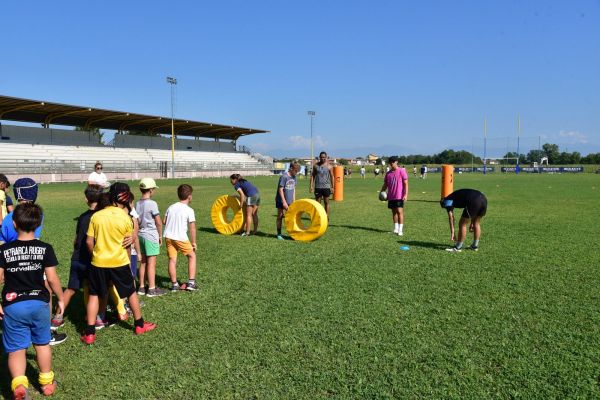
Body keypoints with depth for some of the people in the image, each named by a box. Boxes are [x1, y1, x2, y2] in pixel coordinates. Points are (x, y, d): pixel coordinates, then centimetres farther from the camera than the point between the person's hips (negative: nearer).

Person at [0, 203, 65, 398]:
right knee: (42, 344, 18)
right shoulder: (45, 248, -6)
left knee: (16, 349, 8)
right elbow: (52, 278, -6)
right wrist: (60, 299, 7)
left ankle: (19, 383, -13)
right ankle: (46, 382, 31)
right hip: (39, 303, 1)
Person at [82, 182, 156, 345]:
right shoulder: (126, 218, -11)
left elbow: (89, 241, -2)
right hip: (119, 262, -1)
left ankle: (89, 333, 13)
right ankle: (139, 325, 29)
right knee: (131, 292, 16)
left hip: (98, 263, 1)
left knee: (94, 295, 14)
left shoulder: (96, 216, -6)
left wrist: (96, 255, 13)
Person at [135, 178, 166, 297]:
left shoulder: (138, 204, 5)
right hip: (151, 235, -7)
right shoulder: (152, 203, -15)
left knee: (143, 262, 14)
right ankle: (152, 289, 5)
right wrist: (160, 235, 0)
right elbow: (158, 222, -12)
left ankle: (142, 287, 21)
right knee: (151, 262, 0)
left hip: (141, 235, 7)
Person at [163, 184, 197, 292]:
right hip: (181, 238, -5)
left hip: (169, 236, 5)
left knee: (172, 260, 8)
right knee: (192, 256, 12)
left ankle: (174, 284, 12)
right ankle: (191, 283, 8)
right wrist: (193, 242, -2)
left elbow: (164, 222, 11)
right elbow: (192, 228, -10)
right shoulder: (189, 210, -8)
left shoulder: (171, 207, 9)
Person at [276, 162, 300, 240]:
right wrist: (284, 202, -19)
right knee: (280, 216, 4)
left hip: (289, 201, 6)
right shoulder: (284, 176, -17)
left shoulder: (294, 177, 5)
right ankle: (279, 234, 12)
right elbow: (280, 189, -18)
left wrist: (294, 200, 8)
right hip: (281, 201, -6)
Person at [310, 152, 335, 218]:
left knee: (326, 202, 5)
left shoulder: (329, 166, 1)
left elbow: (332, 177, 4)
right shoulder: (316, 166, 4)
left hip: (326, 187, -1)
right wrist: (311, 185, -2)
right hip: (318, 187, 1)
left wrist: (332, 187, 0)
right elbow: (312, 175, 6)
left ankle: (327, 216, 11)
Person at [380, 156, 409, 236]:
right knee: (394, 211, 11)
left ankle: (400, 230, -7)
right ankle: (396, 228, 22)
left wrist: (406, 194, -15)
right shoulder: (388, 173, 11)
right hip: (391, 196, 6)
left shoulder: (401, 171, -4)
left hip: (399, 196, -6)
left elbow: (406, 183, -7)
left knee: (399, 211, -10)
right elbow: (385, 184, 17)